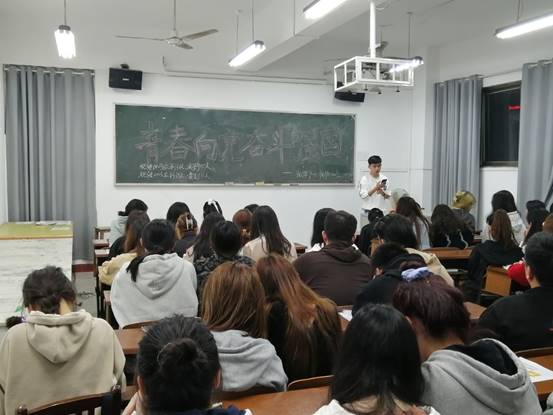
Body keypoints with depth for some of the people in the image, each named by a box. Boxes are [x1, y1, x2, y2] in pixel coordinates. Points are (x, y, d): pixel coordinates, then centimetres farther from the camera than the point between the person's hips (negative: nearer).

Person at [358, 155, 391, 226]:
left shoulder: (384, 178, 6)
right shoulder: (365, 179, -4)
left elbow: (388, 196, 7)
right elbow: (363, 195, -12)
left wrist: (382, 193, -15)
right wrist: (376, 188, -20)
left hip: (383, 211, 3)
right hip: (369, 211, -3)